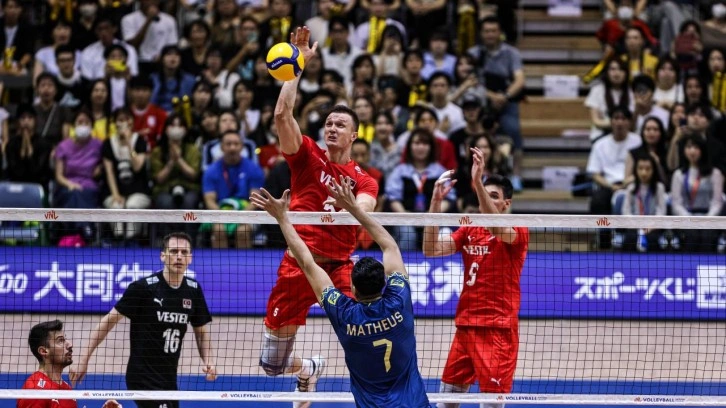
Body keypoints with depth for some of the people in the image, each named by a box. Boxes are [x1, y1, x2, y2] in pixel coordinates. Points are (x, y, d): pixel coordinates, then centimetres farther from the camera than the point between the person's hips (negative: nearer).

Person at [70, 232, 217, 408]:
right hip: (143, 375, -7)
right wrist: (83, 361, -11)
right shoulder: (143, 288, -12)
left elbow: (202, 331, 16)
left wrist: (208, 361, -3)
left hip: (168, 378, 7)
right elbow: (109, 321, -8)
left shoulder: (193, 290, 4)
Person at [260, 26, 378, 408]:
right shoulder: (307, 156, 4)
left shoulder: (364, 180, 5)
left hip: (339, 266, 0)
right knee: (273, 364, 8)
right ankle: (308, 369, 43)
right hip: (298, 264, 0)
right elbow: (282, 114, -10)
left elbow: (363, 211, -16)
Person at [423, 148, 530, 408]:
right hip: (465, 326, 6)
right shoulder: (468, 231, 11)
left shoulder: (517, 232, -6)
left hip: (498, 329, -6)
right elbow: (431, 250, -1)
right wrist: (436, 200, -10)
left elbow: (496, 226, -29)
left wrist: (478, 182, -40)